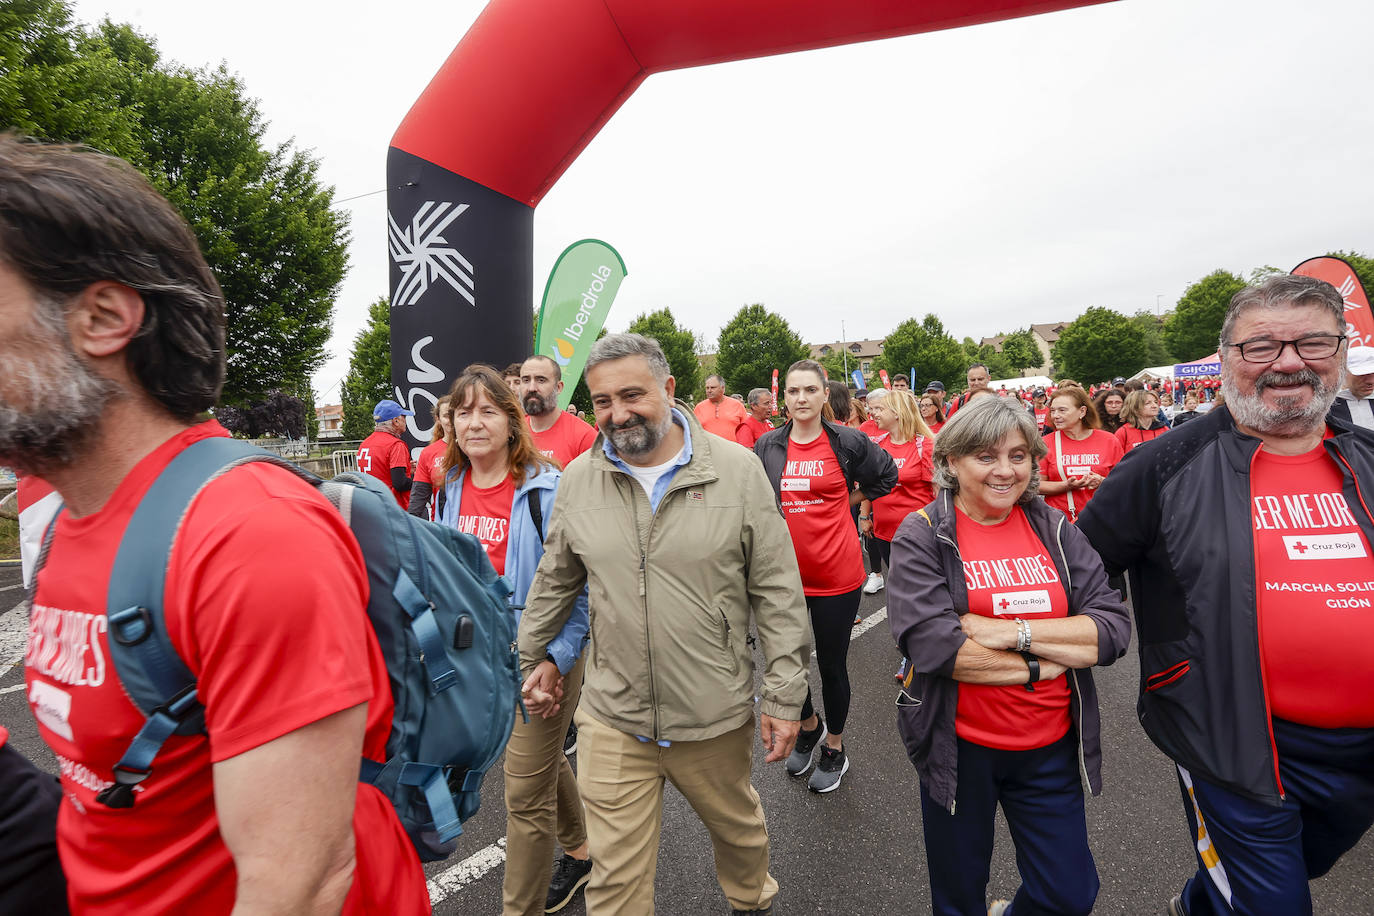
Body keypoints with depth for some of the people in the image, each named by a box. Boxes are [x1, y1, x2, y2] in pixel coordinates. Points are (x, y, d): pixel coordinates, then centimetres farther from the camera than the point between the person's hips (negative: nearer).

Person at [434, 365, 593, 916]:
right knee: (543, 761, 25)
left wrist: (556, 658, -21)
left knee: (526, 792, 3)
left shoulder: (546, 488, -18)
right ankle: (581, 853, 49)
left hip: (541, 655, -7)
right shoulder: (453, 488, 1)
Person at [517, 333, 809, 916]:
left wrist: (783, 695, -6)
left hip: (717, 714, 0)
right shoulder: (578, 479, -3)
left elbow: (777, 593, -7)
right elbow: (554, 581, 12)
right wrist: (533, 657, 17)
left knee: (740, 828, 25)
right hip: (611, 719, 1)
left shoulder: (737, 469, -10)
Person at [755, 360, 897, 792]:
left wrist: (847, 500, 5)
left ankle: (834, 748, 34)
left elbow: (886, 476, 11)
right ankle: (809, 726, 42)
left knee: (832, 663, 10)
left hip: (836, 574, -2)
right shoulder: (768, 446, 2)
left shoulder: (847, 441, -5)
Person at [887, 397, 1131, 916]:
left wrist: (1015, 631, -20)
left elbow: (1114, 629, -8)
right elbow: (933, 645, -22)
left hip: (1050, 747, 3)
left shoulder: (1054, 530, 1)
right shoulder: (922, 536, -11)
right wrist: (1039, 665, -16)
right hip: (959, 748, -3)